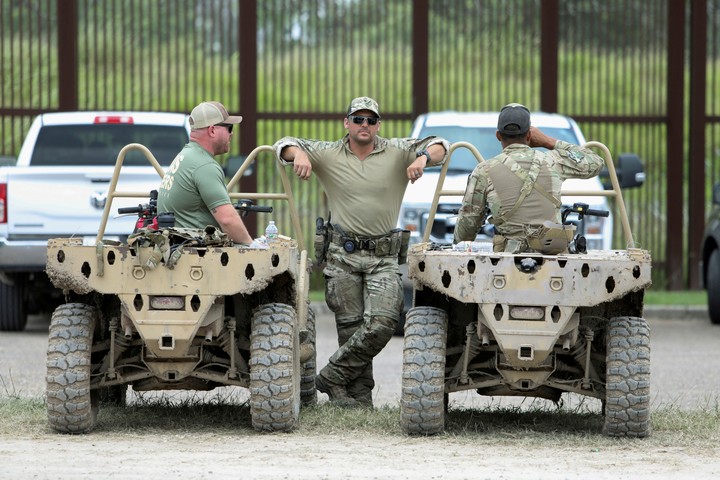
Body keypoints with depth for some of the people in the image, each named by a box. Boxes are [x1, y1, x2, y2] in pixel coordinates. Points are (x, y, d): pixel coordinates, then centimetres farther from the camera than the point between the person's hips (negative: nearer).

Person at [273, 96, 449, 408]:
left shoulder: (397, 153, 5)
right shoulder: (328, 154, 7)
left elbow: (439, 146, 1)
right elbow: (284, 145, 8)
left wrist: (423, 157, -21)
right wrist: (298, 154, -15)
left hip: (383, 256, 0)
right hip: (343, 254, 0)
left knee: (382, 323, -16)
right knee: (350, 327, 1)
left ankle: (331, 378, -5)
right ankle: (360, 397, 8)